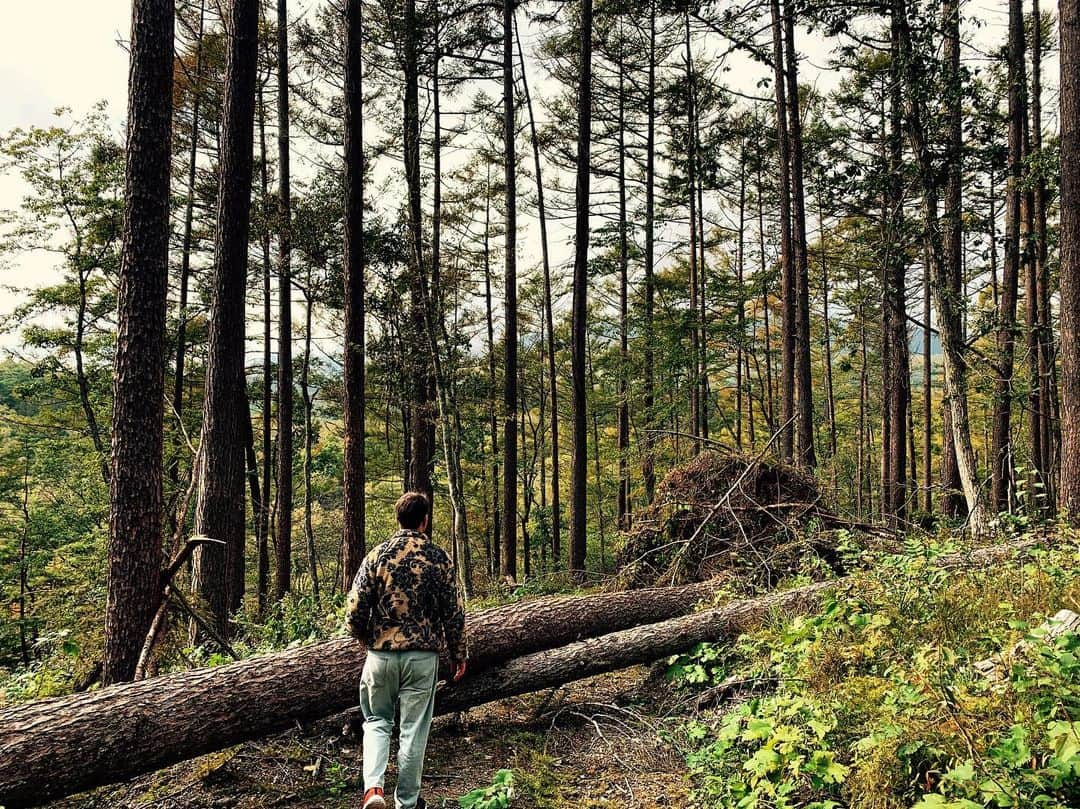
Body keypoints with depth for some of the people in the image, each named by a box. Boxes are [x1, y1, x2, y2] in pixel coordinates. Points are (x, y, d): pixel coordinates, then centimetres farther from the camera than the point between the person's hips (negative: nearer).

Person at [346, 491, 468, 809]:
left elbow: (354, 610, -5)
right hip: (422, 657, -1)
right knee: (414, 730, 11)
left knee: (377, 722, 18)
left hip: (381, 655, 1)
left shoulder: (377, 555, -4)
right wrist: (459, 655, 9)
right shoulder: (439, 558, -6)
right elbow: (454, 614, -3)